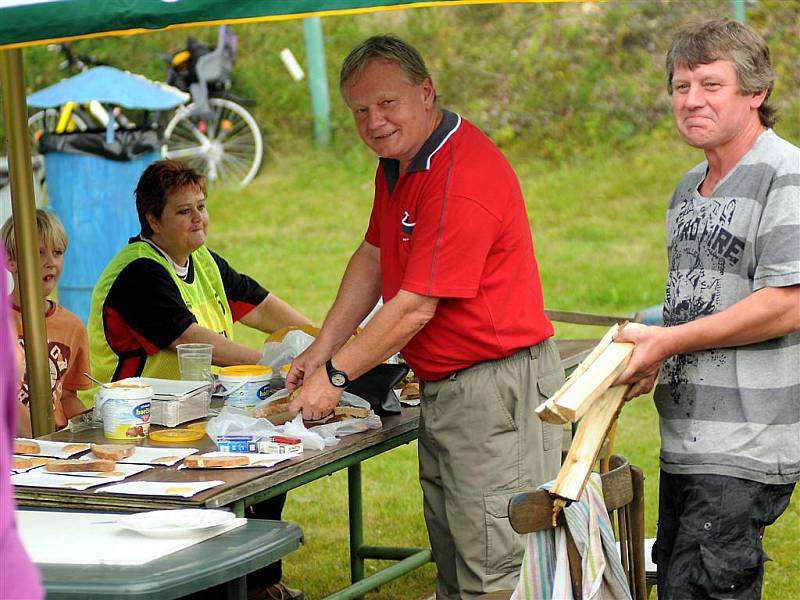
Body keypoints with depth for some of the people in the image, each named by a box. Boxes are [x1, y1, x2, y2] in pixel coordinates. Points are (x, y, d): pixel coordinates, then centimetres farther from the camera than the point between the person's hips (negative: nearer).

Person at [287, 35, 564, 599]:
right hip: (444, 387, 10)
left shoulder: (461, 176, -22)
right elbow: (373, 257, 23)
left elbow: (415, 308, -22)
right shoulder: (397, 161, 10)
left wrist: (335, 375, -13)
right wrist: (323, 348, 13)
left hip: (496, 384, -10)